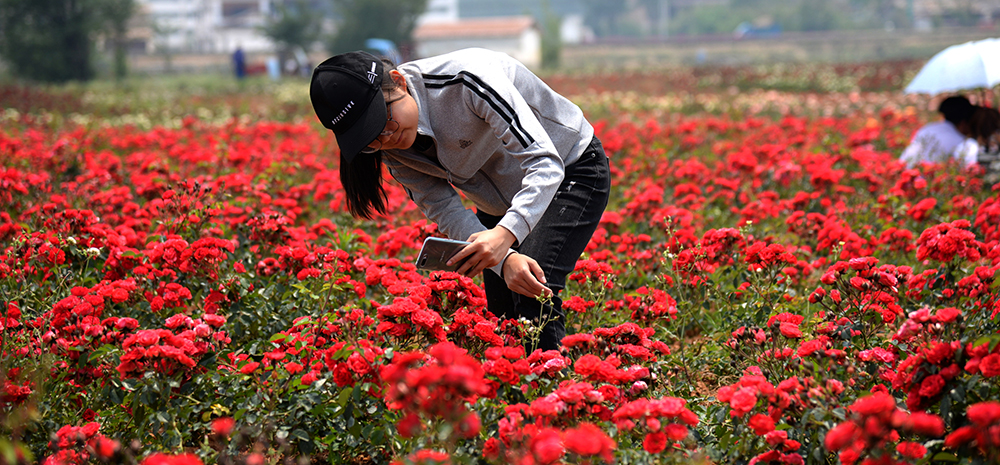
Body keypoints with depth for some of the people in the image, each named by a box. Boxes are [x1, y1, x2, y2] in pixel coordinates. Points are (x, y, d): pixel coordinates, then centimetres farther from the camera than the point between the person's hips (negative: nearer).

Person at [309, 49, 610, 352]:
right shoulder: (393, 147, -16)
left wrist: (506, 233, -53)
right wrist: (505, 258, -36)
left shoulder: (467, 79, -36)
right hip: (501, 200, 6)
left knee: (533, 297, -24)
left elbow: (545, 162, -38)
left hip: (571, 170, -6)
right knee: (502, 312, -1)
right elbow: (447, 212, -17)